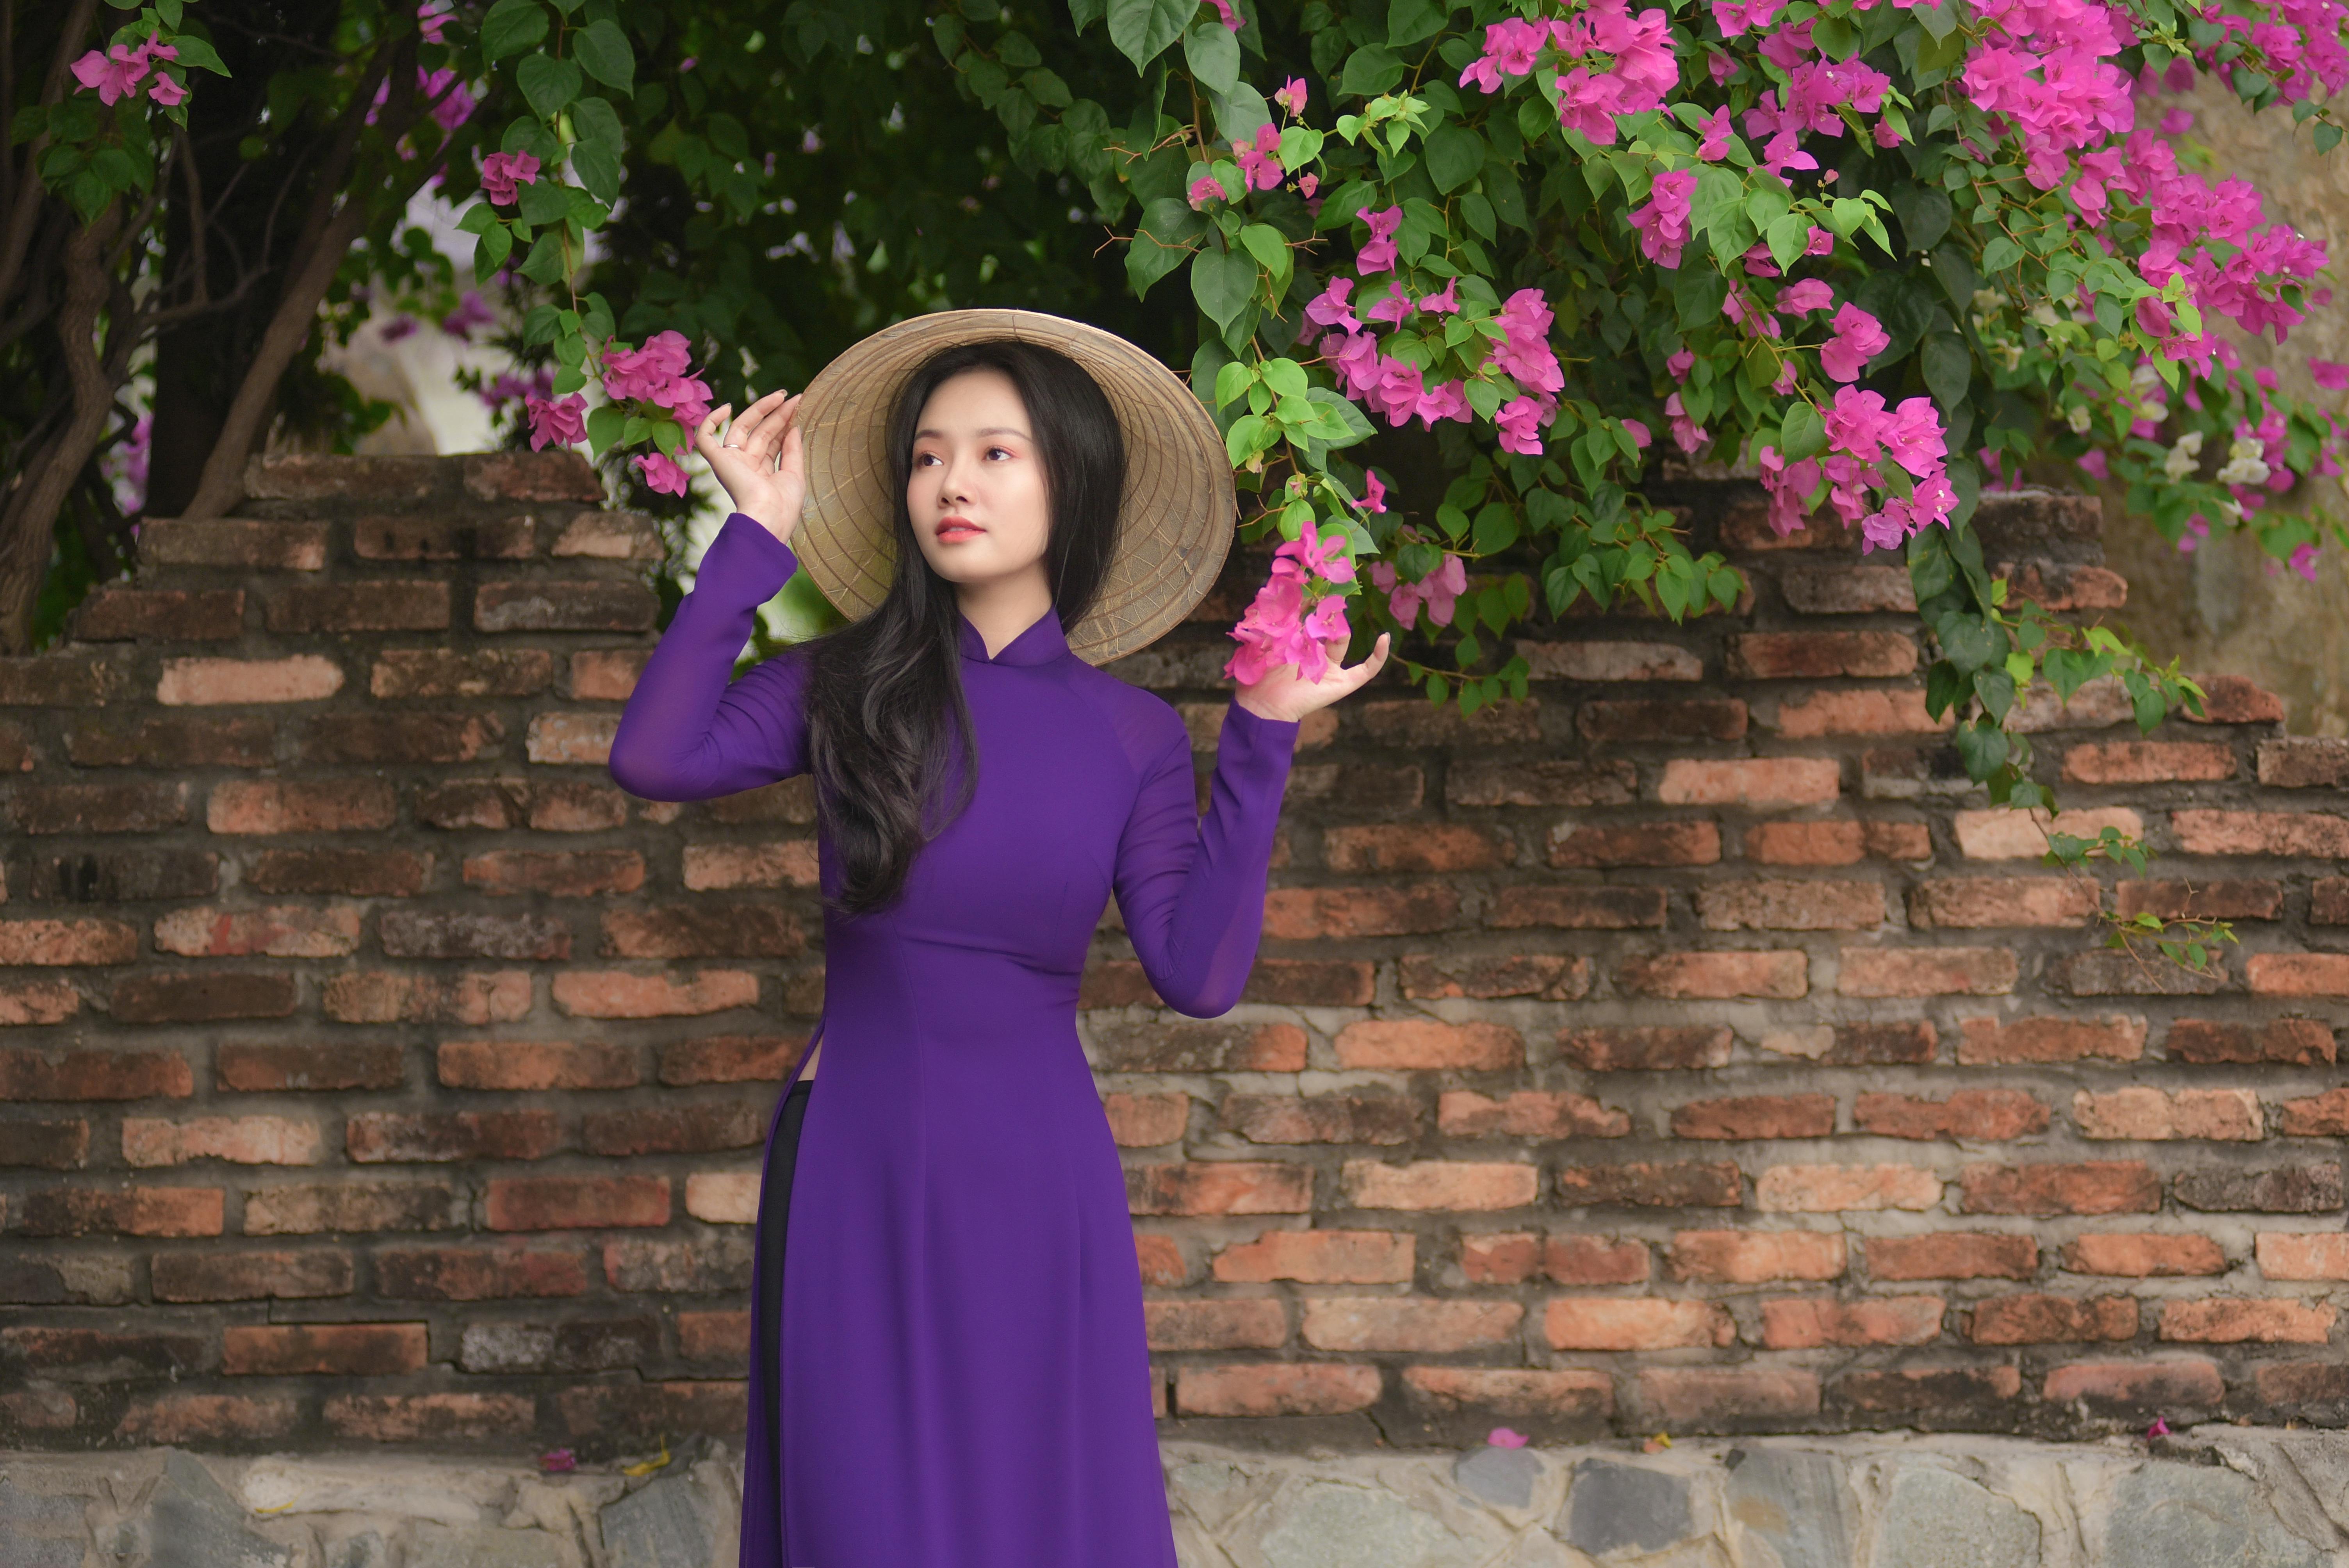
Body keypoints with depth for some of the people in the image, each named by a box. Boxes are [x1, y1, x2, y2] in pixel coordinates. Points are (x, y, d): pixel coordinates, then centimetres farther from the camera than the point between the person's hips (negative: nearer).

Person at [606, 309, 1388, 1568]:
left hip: (1036, 1185, 1)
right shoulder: (850, 686, 1)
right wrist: (756, 538, -11)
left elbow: (1198, 977, -9)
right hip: (860, 1178, -1)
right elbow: (654, 758, -16)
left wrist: (1260, 745, -8)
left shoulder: (1131, 737, 2)